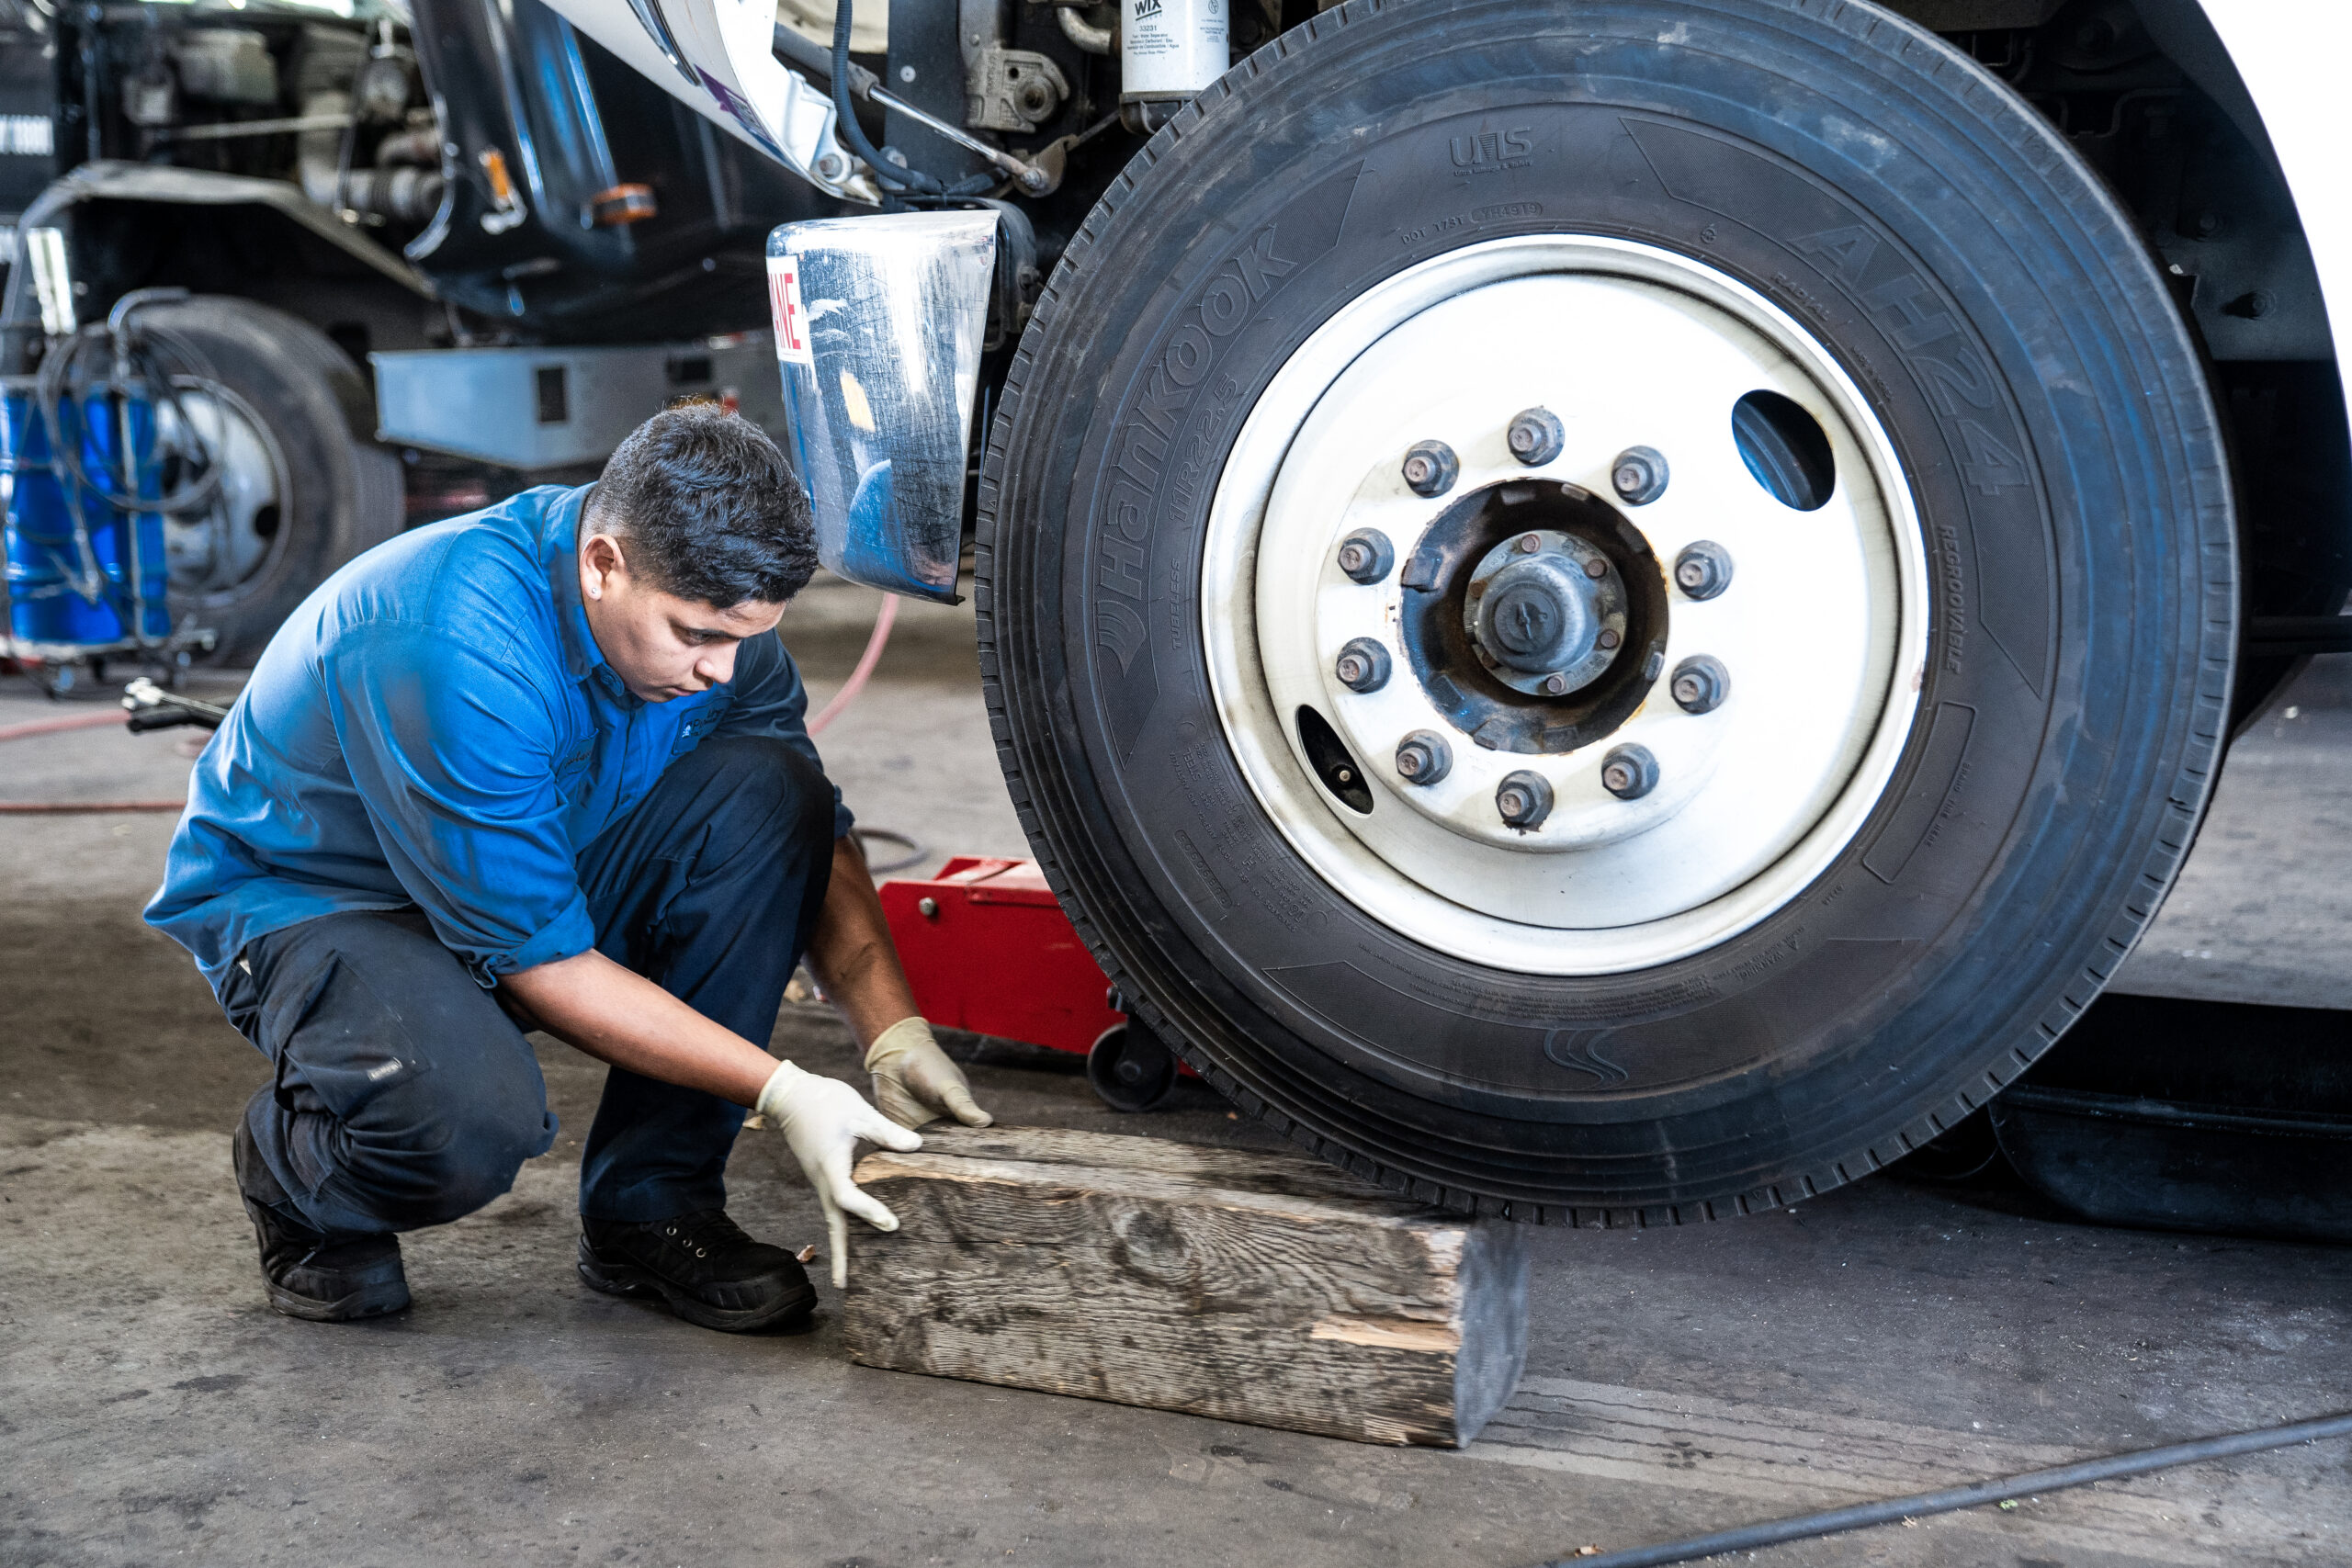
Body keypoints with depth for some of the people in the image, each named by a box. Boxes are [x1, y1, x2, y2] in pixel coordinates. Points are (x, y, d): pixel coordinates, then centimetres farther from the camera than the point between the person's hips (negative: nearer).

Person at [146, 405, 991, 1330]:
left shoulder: (706, 605, -13)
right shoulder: (449, 639, -34)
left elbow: (815, 834, -2)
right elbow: (532, 954, -30)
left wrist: (893, 1033, -18)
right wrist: (779, 1092, -31)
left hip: (542, 874, 7)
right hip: (306, 900, -7)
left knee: (767, 788, -20)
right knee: (469, 1121, -38)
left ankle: (651, 1205, -10)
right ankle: (291, 1170, 1)